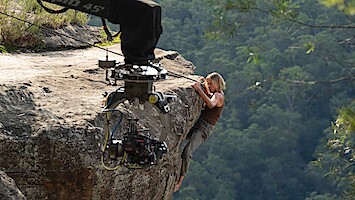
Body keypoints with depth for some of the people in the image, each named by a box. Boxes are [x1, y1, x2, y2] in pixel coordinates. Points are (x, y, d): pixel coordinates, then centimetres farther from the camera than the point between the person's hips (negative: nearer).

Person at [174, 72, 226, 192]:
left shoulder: (218, 96, -8)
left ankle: (180, 181, -19)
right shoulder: (211, 94, 20)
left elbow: (210, 104, -29)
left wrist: (199, 89, -25)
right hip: (196, 125, 10)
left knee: (187, 152, -26)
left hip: (204, 128, -10)